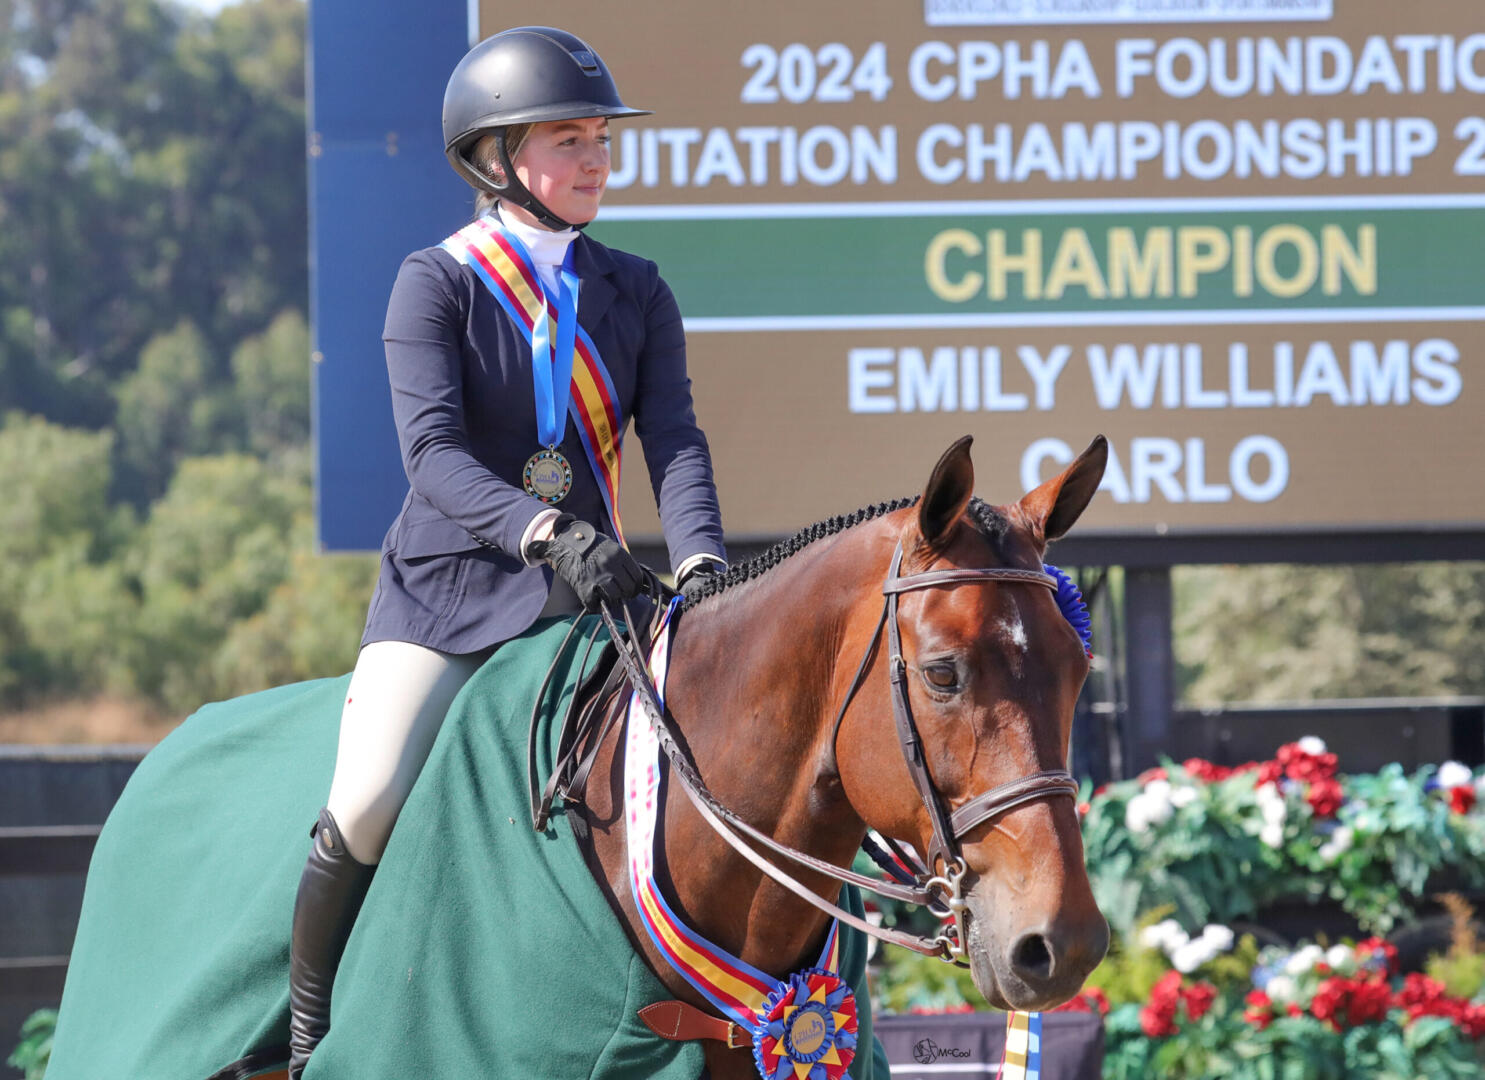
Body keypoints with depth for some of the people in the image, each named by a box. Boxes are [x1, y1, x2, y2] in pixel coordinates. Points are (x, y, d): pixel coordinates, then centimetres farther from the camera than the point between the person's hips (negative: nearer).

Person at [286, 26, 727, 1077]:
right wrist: (543, 532, -32)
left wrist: (701, 563, -21)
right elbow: (432, 450, -16)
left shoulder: (636, 294, 11)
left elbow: (674, 440, -1)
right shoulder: (437, 284, -3)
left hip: (585, 593, 4)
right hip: (445, 589, -4)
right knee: (366, 808, -21)